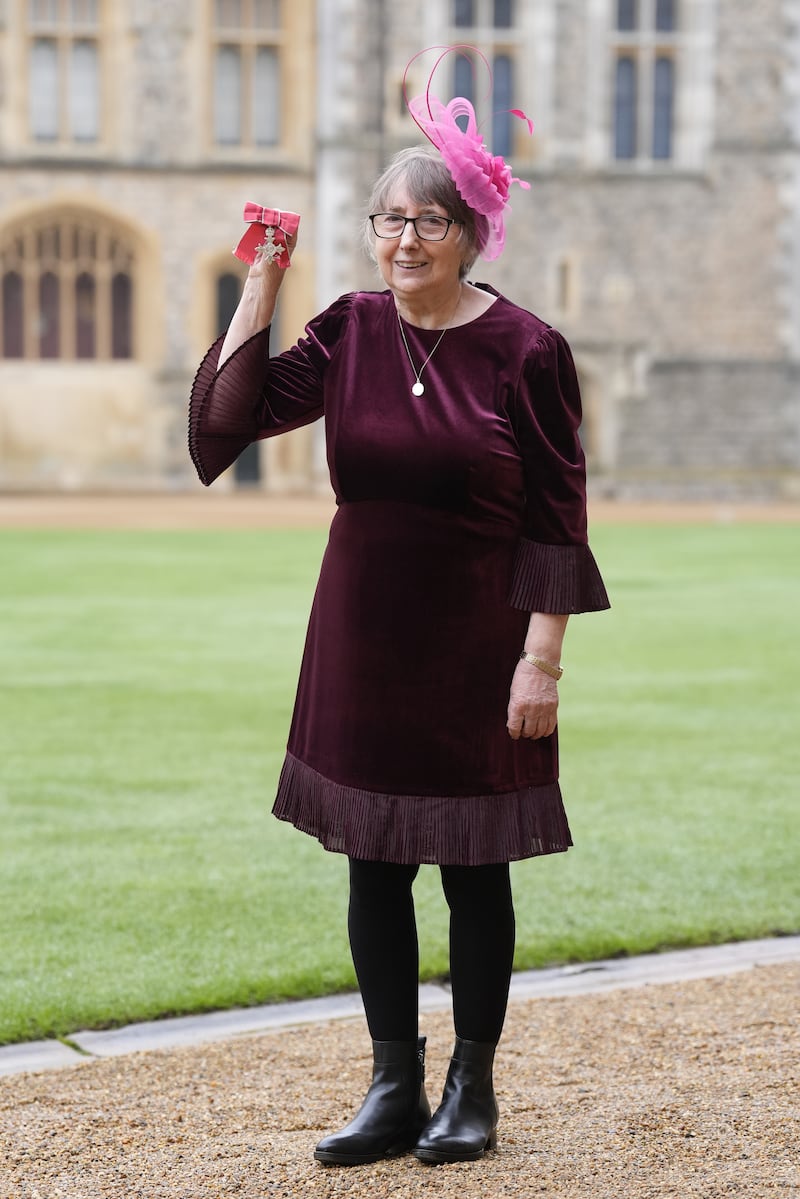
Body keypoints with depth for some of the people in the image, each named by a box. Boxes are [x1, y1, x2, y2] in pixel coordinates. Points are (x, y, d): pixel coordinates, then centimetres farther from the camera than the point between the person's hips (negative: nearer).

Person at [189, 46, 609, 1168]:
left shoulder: (525, 351, -9)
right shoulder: (350, 333, 2)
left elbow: (558, 526, -8)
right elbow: (230, 413, -7)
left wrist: (542, 661, -13)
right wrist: (262, 281, -9)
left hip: (477, 651, -4)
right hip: (363, 644, 4)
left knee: (474, 870, 6)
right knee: (374, 866, 9)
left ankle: (472, 1088, 21)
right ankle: (394, 1093, 21)